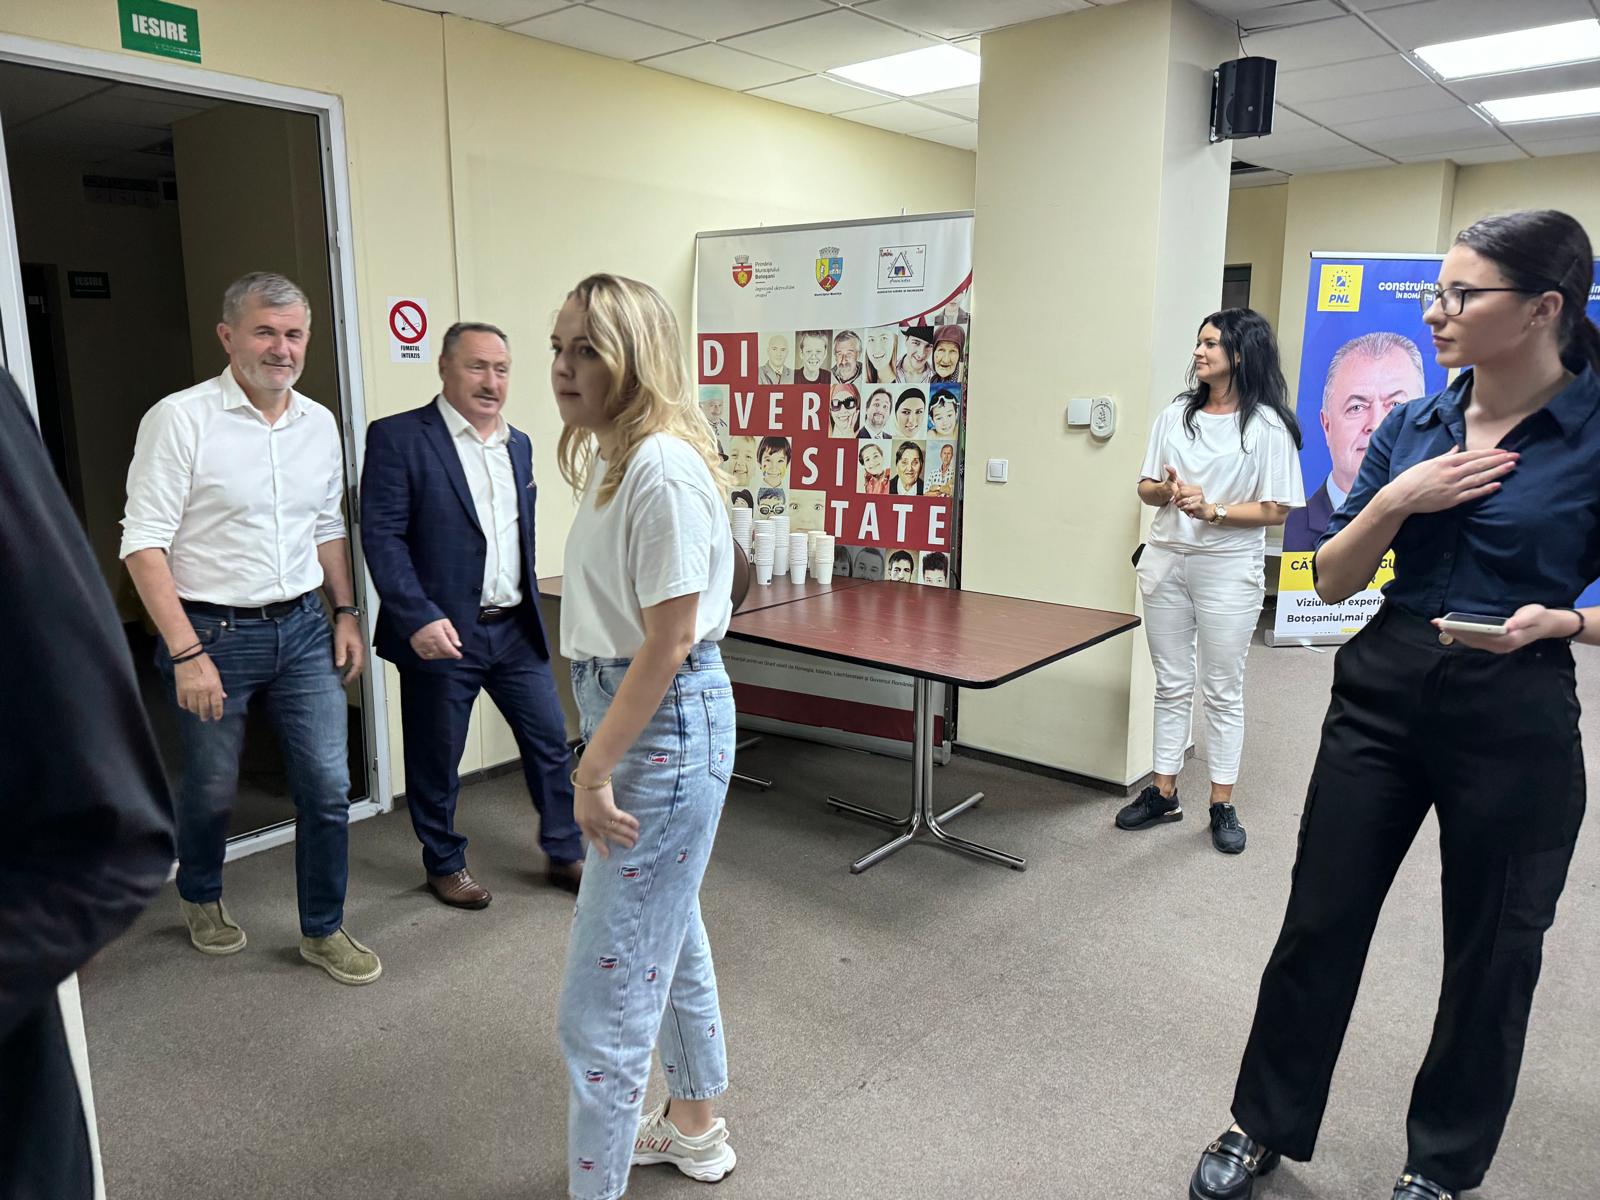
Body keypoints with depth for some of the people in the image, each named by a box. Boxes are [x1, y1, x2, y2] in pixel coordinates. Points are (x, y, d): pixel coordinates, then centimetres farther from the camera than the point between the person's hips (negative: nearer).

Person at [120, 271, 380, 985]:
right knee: (212, 791, 13)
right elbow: (144, 544, -14)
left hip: (302, 629, 4)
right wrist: (187, 653, -17)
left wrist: (346, 612, 9)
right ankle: (200, 898, 43)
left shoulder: (319, 423, 5)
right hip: (213, 633, -4)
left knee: (329, 787, 4)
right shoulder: (180, 419, -12)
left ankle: (322, 931, 23)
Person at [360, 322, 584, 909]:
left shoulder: (518, 444, 12)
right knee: (436, 763, 10)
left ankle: (564, 854, 28)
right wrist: (419, 618, -22)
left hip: (516, 629, 6)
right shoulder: (397, 438, -9)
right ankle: (445, 865, 30)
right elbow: (381, 536, -14)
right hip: (441, 633, -5)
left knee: (551, 743, 11)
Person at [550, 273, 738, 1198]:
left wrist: (595, 770, -18)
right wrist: (597, 754, 10)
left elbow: (669, 640, -22)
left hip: (666, 726, -11)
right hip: (628, 711, 11)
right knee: (667, 933, 25)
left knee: (605, 996, -1)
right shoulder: (611, 459, 9)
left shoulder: (664, 469, -20)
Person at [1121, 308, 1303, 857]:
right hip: (1165, 561, 5)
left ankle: (1223, 805, 18)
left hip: (1228, 569, -4)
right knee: (1171, 686, 12)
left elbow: (1275, 510, -8)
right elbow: (1146, 488, 11)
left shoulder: (1267, 425, -7)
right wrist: (1167, 491, -11)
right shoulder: (1175, 414, 8)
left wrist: (1214, 510, -20)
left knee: (1222, 690, 6)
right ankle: (1163, 793, 22)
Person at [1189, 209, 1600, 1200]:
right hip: (1382, 697, 4)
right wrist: (1395, 501, -12)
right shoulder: (1411, 428, 3)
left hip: (1515, 720, -3)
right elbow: (1333, 581, 4)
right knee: (1320, 923, 10)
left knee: (1492, 951, 13)